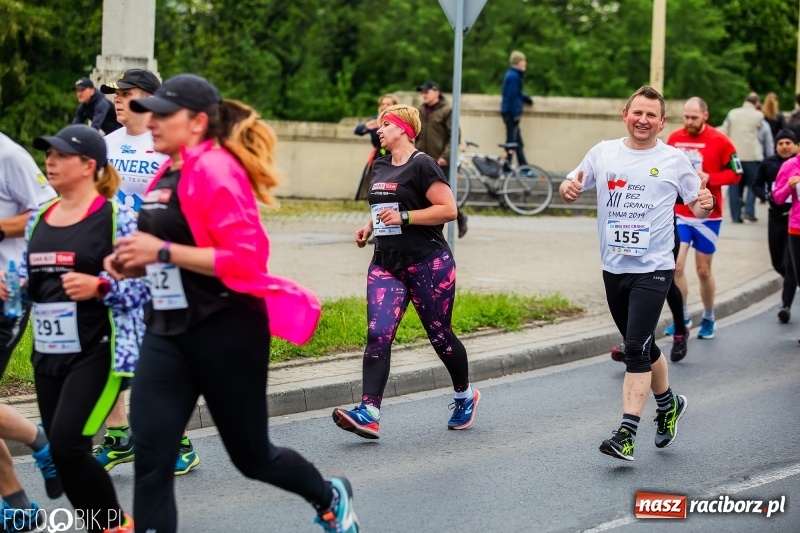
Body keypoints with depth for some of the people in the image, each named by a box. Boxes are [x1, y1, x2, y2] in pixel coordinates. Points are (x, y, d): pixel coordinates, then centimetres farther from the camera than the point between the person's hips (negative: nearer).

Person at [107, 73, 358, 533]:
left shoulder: (216, 170, -15)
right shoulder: (167, 175, 10)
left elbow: (245, 258, -23)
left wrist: (163, 252, -23)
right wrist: (135, 263, 4)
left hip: (226, 333, -7)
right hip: (167, 331, 8)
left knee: (251, 455, 10)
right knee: (150, 457, -5)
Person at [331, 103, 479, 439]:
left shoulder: (422, 165, -10)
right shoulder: (380, 166, 15)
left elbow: (448, 209, -16)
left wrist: (404, 217, -21)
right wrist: (369, 227, 11)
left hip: (428, 264, -6)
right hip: (386, 265, 6)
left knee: (439, 336, 6)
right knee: (378, 335, -11)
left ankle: (465, 395, 32)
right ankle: (368, 414, -20)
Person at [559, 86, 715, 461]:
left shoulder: (674, 160, -1)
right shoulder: (603, 153, 6)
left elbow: (698, 208, 5)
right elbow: (570, 186, 12)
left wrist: (706, 204, -18)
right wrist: (568, 188, -12)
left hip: (653, 269, -4)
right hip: (613, 268, 4)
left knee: (636, 349, -14)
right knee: (641, 347, 17)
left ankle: (626, 435, -16)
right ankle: (668, 404, 41)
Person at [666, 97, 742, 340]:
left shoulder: (719, 141, -8)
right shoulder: (674, 138, 2)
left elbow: (735, 173, -5)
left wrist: (710, 179, -18)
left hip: (707, 215, -2)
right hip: (679, 213, 2)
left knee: (703, 270, 7)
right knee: (676, 266, -9)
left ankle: (708, 319, 26)